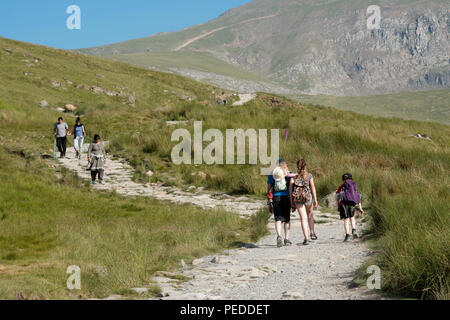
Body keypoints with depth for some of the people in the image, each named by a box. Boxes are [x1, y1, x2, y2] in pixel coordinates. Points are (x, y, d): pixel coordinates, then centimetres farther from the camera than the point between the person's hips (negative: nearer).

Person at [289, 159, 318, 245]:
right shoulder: (309, 175, 2)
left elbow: (290, 187, -2)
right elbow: (312, 187, -5)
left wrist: (291, 200, 4)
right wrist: (315, 199, -4)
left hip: (297, 198, 0)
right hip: (308, 196, 0)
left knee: (303, 218, 2)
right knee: (310, 215, 25)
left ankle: (306, 238, -4)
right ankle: (312, 233, 21)